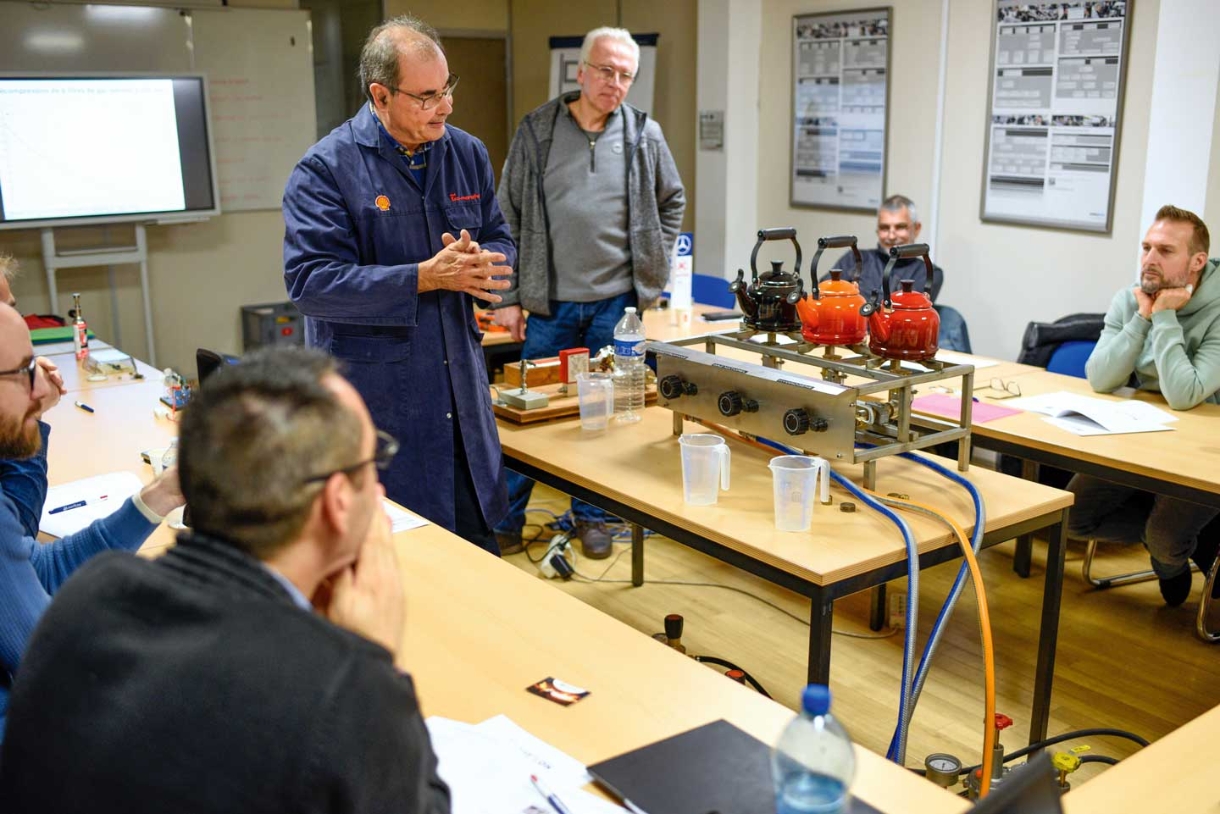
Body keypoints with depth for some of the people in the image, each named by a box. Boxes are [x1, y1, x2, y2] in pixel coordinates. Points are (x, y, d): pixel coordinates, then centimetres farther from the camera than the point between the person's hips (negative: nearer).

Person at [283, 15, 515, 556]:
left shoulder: (468, 155, 7)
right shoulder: (326, 168, -11)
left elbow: (501, 243, 14)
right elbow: (309, 280, -18)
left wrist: (476, 263, -12)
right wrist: (426, 277, -23)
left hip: (461, 386, 5)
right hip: (375, 396, -5)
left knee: (480, 544, 14)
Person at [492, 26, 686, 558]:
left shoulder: (645, 136, 2)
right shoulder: (536, 131, 0)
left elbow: (672, 203, 17)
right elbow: (509, 219, 2)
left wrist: (653, 268, 8)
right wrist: (507, 296, -2)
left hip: (615, 301, 1)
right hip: (548, 303, 0)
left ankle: (591, 516, 25)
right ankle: (506, 520, 21)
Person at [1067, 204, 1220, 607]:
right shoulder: (1129, 300, -5)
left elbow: (1183, 395, -32)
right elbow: (1100, 381, -15)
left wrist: (1164, 317, -27)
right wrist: (1142, 318, -22)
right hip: (1141, 437, 5)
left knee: (1165, 539, -24)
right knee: (1074, 515, -5)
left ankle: (1173, 558, 16)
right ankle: (1177, 538, 14)